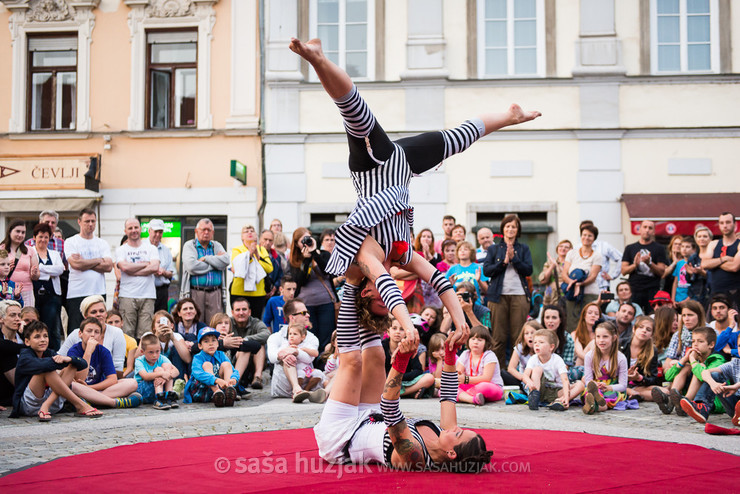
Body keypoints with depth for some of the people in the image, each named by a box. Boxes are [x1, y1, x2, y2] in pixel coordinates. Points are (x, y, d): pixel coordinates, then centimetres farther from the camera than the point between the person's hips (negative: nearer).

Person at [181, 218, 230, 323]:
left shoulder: (217, 246, 17)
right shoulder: (189, 246, 6)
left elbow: (225, 261, -3)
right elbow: (191, 266, -12)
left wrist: (206, 258, -7)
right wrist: (214, 264, -3)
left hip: (215, 294, 3)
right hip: (195, 293, -3)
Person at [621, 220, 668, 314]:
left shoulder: (659, 248, 8)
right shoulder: (630, 248, 13)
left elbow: (661, 272, 2)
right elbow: (623, 271, 7)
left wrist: (649, 263, -15)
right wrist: (635, 265, -11)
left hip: (652, 292, -1)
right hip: (634, 291, 1)